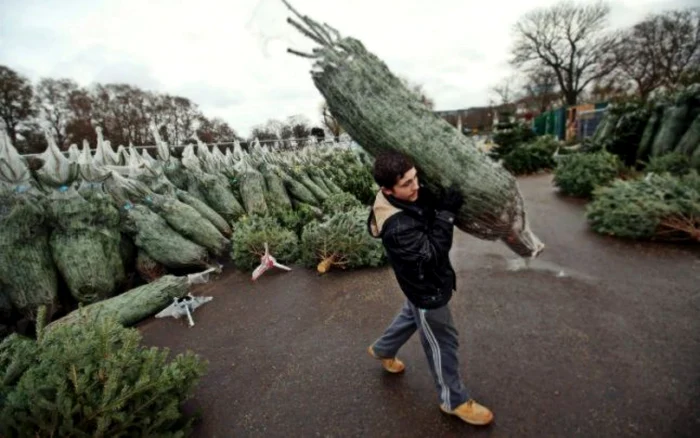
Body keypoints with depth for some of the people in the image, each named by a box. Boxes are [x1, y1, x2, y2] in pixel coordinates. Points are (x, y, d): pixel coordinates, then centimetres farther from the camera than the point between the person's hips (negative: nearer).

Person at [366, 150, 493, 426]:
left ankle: (382, 349, 58)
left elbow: (432, 202, 8)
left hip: (424, 282, 9)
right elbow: (431, 253, -33)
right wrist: (447, 213, -34)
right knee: (442, 344, 12)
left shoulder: (412, 196, -12)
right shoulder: (397, 227, -37)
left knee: (411, 315, 32)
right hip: (426, 289, -9)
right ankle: (454, 400, 38)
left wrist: (446, 205, -12)